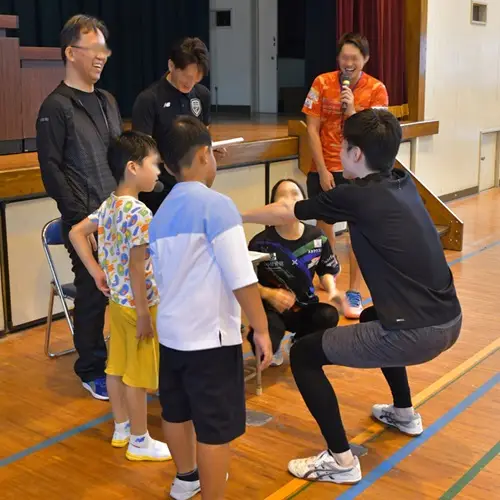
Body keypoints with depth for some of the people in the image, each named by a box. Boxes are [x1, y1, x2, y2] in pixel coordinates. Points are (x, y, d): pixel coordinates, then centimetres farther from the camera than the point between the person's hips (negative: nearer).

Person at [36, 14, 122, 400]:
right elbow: (52, 171, -10)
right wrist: (82, 218, -15)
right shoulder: (56, 107, -6)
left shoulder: (107, 101, 15)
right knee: (93, 295, 2)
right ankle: (92, 371, 19)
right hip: (86, 222, -6)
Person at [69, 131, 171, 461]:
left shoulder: (109, 206, 4)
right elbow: (137, 268, -25)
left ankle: (122, 429, 33)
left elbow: (76, 233, 11)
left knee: (117, 367, 18)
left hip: (116, 300, 9)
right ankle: (140, 442, 15)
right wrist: (144, 314, -20)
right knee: (137, 374, 3)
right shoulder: (140, 213, -24)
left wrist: (96, 271, 11)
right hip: (137, 304, -9)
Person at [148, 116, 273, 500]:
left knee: (177, 410, 25)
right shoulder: (216, 204, -15)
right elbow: (241, 278, -18)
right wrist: (261, 329, -10)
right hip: (210, 336, -9)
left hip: (171, 332, 9)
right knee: (216, 427, 2)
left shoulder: (162, 213, 8)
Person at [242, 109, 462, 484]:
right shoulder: (404, 183, 10)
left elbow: (284, 214, 6)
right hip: (449, 322, 9)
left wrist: (239, 216, 21)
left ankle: (341, 460, 6)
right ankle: (405, 413, 50)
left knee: (304, 354, 4)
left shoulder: (356, 196, -8)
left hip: (416, 334, -9)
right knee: (372, 319, 39)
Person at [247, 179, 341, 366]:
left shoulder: (317, 237, -3)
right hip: (272, 308, -3)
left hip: (304, 307, 3)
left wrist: (332, 289, -10)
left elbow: (326, 271, 12)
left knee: (329, 316, -30)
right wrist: (269, 294, -24)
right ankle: (271, 350, 13)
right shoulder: (261, 242, -14)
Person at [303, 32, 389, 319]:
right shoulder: (323, 83, -5)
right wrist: (323, 170, -9)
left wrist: (352, 109, -23)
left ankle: (354, 294, 5)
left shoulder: (376, 90, -6)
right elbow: (312, 130, -4)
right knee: (324, 228, 8)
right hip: (324, 169, 1)